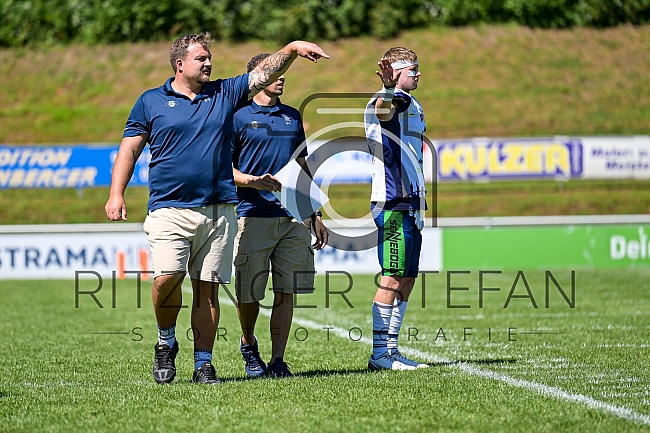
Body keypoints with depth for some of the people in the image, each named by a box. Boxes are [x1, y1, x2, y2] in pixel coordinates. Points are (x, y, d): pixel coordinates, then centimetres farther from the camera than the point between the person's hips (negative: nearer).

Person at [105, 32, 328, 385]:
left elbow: (264, 73, 9)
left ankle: (203, 364, 8)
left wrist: (293, 48, -7)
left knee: (207, 288, 2)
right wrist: (116, 194, -2)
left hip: (217, 211, 3)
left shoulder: (224, 94, 14)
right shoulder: (151, 101, 8)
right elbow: (129, 149, 8)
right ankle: (166, 342, 6)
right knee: (167, 277, -19)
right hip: (169, 209, -2)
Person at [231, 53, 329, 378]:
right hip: (254, 216, -4)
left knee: (286, 291, 0)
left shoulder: (293, 117, 17)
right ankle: (248, 344, 26)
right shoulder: (239, 117, 1)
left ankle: (278, 361, 5)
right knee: (248, 293, -1)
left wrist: (315, 214, 20)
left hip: (294, 216, 4)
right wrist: (252, 181, -20)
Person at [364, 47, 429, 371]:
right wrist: (388, 87, -57)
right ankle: (379, 353, -6)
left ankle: (390, 349, 15)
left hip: (411, 200, 9)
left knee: (407, 278, 10)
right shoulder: (386, 102, -9)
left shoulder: (412, 105, 20)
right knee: (393, 277, -9)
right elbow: (383, 106, -36)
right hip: (393, 201, -9)